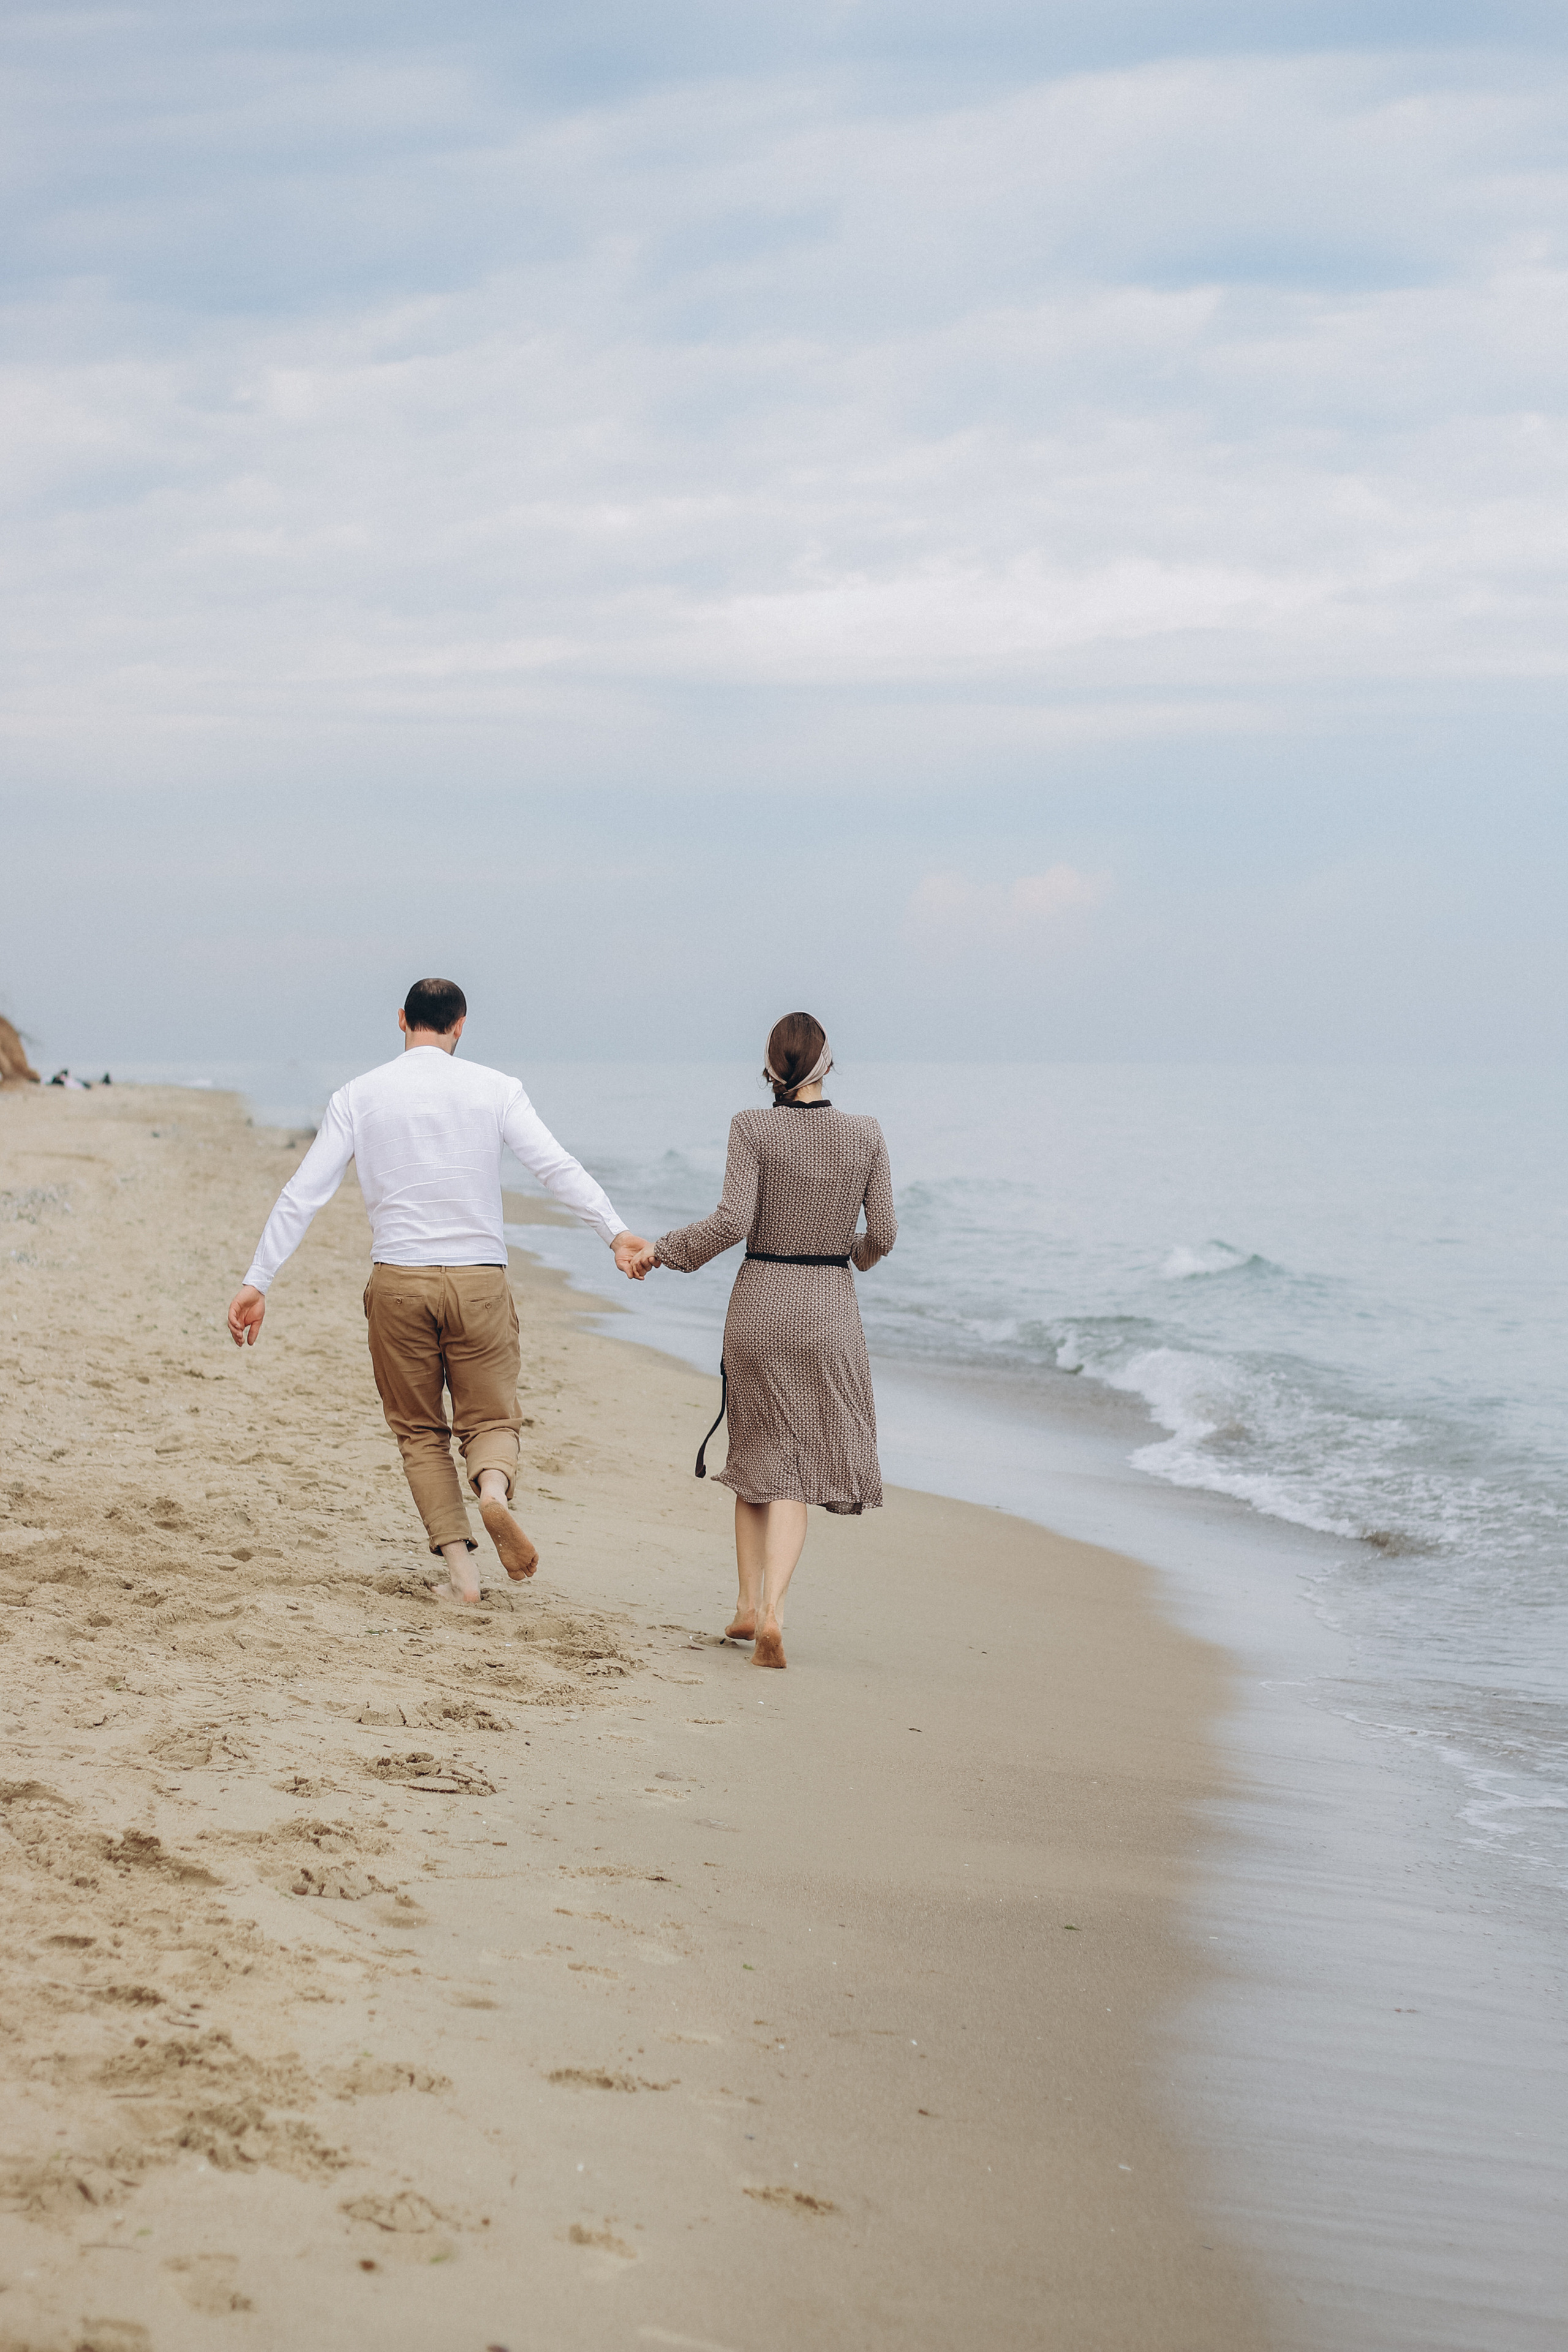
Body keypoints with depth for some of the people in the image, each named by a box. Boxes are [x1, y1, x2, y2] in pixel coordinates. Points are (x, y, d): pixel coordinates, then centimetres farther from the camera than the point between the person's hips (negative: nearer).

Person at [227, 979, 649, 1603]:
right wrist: (615, 1232, -17)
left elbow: (303, 1194, 1)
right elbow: (557, 1167, -12)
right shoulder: (493, 1089, 0)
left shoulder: (359, 1096, 3)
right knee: (491, 1418, 10)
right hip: (479, 1278, 0)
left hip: (399, 1281, 1)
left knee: (419, 1430, 12)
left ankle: (459, 1565, 0)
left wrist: (256, 1283, 3)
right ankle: (494, 1487, -24)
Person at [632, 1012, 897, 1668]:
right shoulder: (865, 1135, -2)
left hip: (759, 1303, 0)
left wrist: (662, 1249, -1)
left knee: (758, 1452, 18)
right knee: (801, 1467, 4)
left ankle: (748, 1603, 18)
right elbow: (883, 1234, 3)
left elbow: (732, 1223, -15)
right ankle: (772, 1608, -14)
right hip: (828, 1308, 0)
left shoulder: (752, 1128, -8)